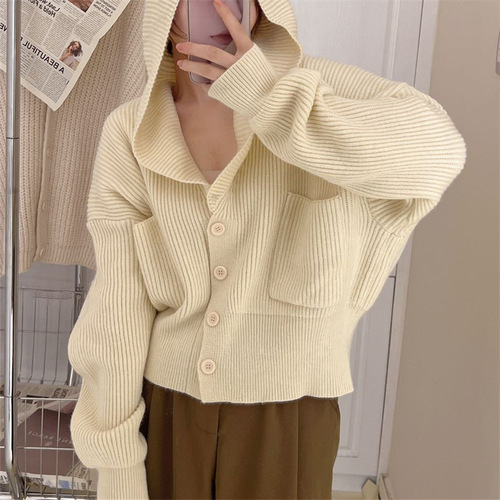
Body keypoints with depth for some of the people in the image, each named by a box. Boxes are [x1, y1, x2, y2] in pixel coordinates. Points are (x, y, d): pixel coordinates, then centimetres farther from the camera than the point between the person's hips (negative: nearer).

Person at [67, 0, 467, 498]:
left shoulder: (310, 84, -9)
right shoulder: (129, 132, -6)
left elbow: (436, 150, -28)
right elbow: (116, 308, -7)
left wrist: (267, 95, -32)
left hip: (288, 414, -1)